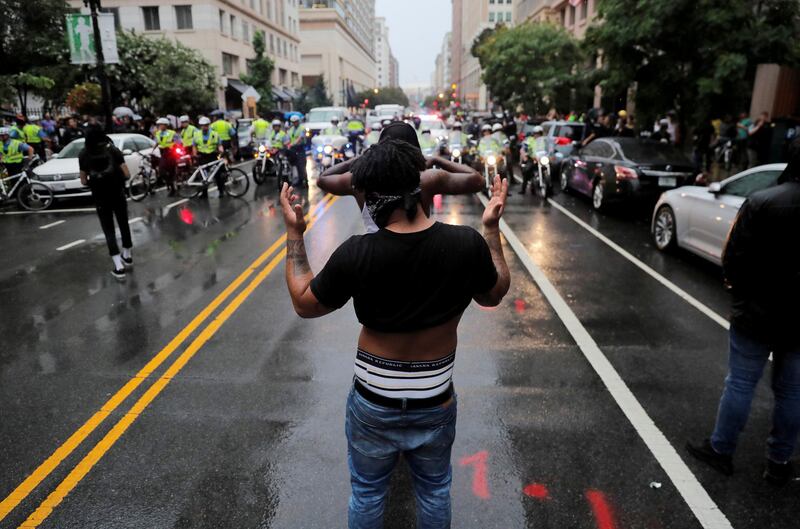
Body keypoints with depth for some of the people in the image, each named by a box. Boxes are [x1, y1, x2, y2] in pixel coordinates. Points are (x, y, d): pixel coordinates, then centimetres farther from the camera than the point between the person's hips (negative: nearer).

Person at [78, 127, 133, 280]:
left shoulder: (83, 155, 0)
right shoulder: (113, 150, -5)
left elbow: (83, 181, 4)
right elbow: (127, 174, -8)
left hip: (99, 197, 0)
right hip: (117, 194, 0)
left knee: (109, 230, 6)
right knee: (124, 224, 18)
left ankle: (118, 267, 0)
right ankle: (127, 256, 33)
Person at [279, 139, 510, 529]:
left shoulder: (355, 253, -24)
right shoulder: (466, 243, -19)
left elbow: (304, 303, -6)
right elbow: (494, 295, 2)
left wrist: (294, 234, 1)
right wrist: (492, 229, 8)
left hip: (373, 403, -1)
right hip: (436, 403, 2)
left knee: (367, 491, 25)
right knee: (434, 489, 27)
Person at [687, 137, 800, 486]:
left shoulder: (762, 202, -16)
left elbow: (733, 258, -14)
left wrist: (744, 293, 4)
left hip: (757, 313, -3)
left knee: (740, 383, 9)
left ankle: (720, 450, 22)